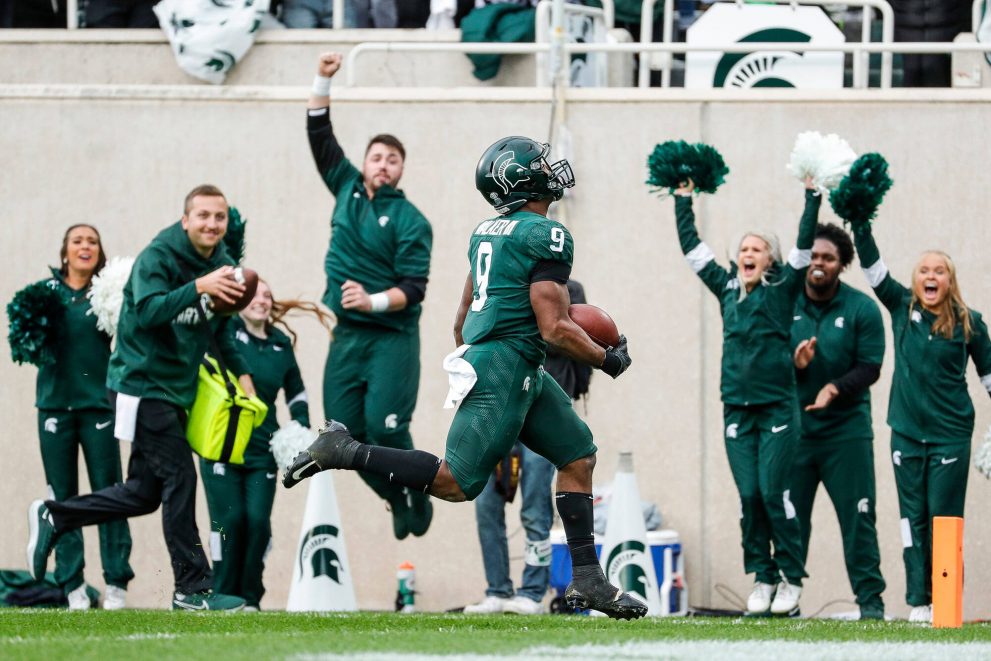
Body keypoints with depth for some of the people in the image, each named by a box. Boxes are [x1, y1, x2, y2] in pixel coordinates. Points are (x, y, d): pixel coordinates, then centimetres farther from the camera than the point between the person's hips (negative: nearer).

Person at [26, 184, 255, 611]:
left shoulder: (219, 264, 10)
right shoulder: (157, 257, -14)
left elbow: (219, 327, 25)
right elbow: (148, 311, -29)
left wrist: (240, 372, 16)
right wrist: (198, 287, -38)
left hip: (175, 391, 9)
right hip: (142, 383, -9)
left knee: (146, 492, 9)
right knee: (178, 479, -12)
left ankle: (54, 518, 21)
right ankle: (192, 588, -8)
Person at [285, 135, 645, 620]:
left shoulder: (488, 231, 14)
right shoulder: (547, 236, -13)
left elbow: (462, 317, 21)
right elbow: (554, 330, -17)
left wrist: (467, 359, 33)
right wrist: (607, 360, -2)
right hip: (506, 366, -10)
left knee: (578, 454, 13)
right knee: (456, 483, -9)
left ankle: (587, 581, 11)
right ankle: (345, 452, -5)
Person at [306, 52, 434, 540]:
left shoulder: (410, 221, -6)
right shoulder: (348, 189, 9)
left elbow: (413, 288, -11)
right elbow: (320, 137, 15)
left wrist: (373, 301, -27)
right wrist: (323, 81, 7)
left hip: (392, 336, -5)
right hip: (347, 335, 5)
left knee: (383, 426, -16)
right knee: (345, 431, -1)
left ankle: (419, 494, 7)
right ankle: (397, 499, 17)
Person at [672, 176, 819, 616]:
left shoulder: (782, 288, 3)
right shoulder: (727, 288, 13)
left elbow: (804, 244, -4)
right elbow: (692, 248, 18)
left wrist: (812, 197, -8)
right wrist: (683, 201, 19)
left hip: (778, 406, -4)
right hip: (737, 409, 4)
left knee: (773, 491, -9)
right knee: (748, 494, -1)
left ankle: (792, 578, 0)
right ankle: (762, 577, 6)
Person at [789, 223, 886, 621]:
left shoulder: (861, 309, 0)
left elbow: (870, 367, -5)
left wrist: (836, 388, -21)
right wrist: (794, 364, -18)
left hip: (847, 429, -2)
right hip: (794, 429, 2)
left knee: (857, 515, -4)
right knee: (789, 516, 3)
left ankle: (870, 599, 0)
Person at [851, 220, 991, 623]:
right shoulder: (903, 307, 2)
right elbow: (872, 265, -2)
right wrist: (860, 223, -11)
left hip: (951, 433, -2)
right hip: (907, 431, 2)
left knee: (944, 517, -2)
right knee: (913, 516, 4)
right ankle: (918, 601, 7)